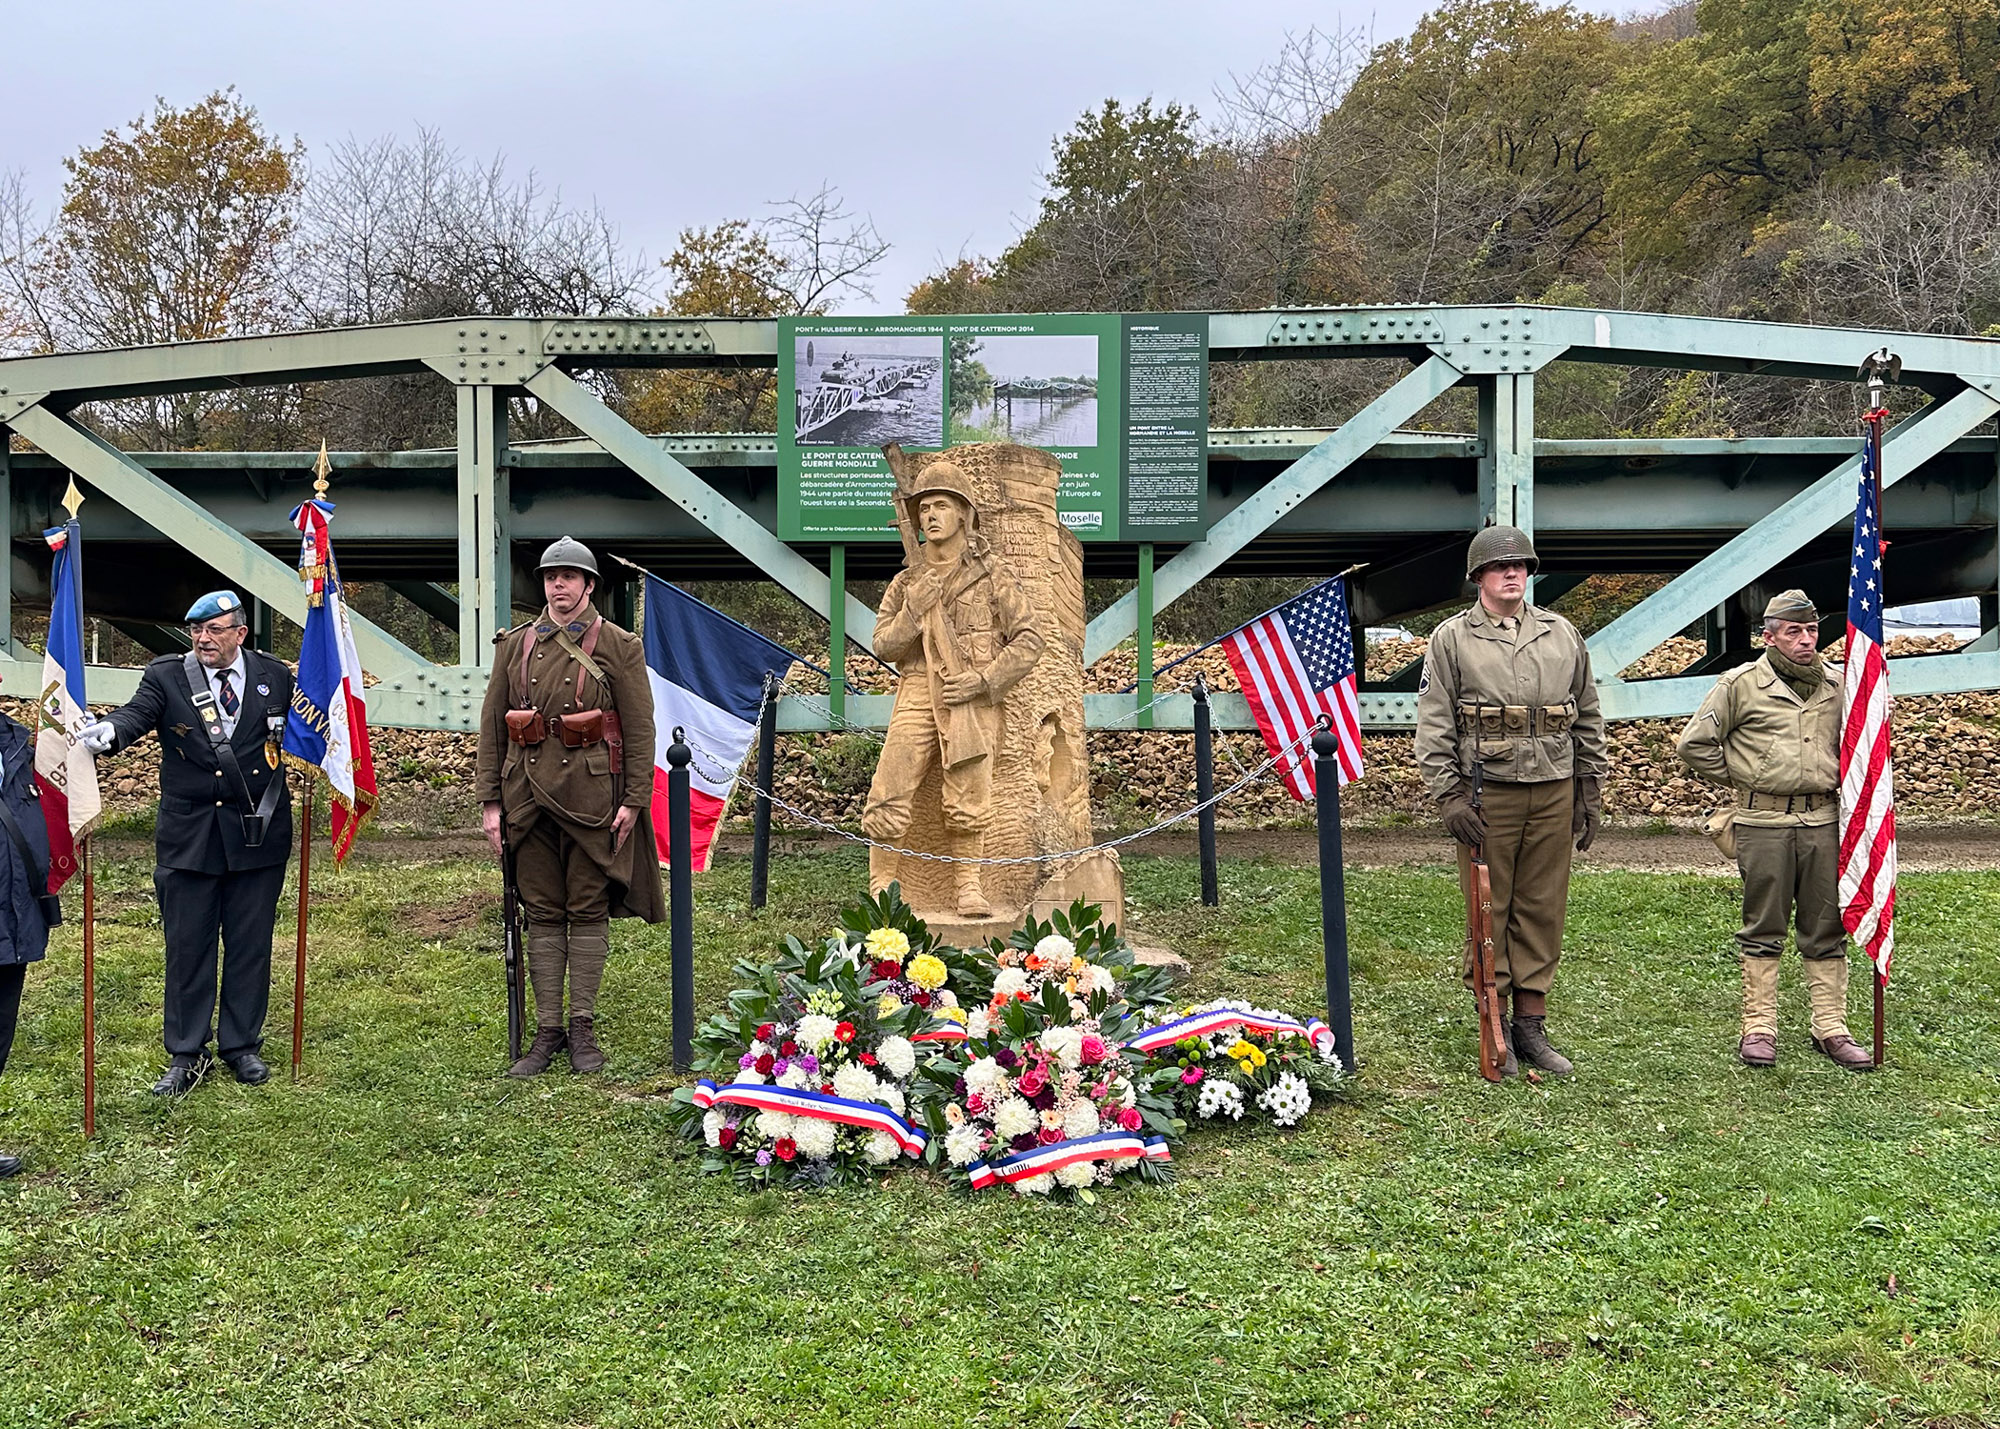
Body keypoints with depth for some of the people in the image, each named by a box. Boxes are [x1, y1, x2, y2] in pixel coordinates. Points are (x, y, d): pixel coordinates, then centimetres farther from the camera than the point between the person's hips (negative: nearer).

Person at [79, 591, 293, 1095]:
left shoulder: (274, 677, 3)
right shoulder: (166, 676, -1)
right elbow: (138, 713, -20)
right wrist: (108, 731, -39)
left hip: (257, 834, 1)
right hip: (188, 839, -1)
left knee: (250, 946, 10)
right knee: (187, 947, 6)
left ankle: (242, 1045, 24)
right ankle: (186, 1054, 18)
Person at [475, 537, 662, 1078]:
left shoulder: (619, 646, 1)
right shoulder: (515, 645, 10)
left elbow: (640, 728, -2)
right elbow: (492, 725, 10)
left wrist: (634, 801, -8)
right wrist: (490, 801, 4)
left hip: (591, 794, -3)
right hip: (529, 793, 3)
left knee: (588, 910, 3)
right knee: (541, 911, 7)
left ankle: (583, 1026, 12)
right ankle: (547, 1029, 14)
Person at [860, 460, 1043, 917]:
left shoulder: (990, 576, 7)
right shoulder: (906, 581, 16)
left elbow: (1028, 641, 2)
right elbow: (883, 646, 10)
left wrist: (983, 679, -9)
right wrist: (914, 609, -7)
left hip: (971, 700, -2)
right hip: (917, 695, 2)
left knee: (968, 801, -5)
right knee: (887, 799, -7)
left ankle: (968, 887, 8)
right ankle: (881, 889, 2)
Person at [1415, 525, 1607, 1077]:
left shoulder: (1562, 635, 11)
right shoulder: (1452, 639, 1)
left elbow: (1588, 718, 16)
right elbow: (1434, 726, -2)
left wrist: (1590, 793, 12)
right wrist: (1449, 797, -10)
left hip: (1554, 793, 3)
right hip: (1487, 793, -3)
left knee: (1543, 910, 7)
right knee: (1489, 912, 2)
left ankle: (1531, 1024, 17)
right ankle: (1494, 1026, 13)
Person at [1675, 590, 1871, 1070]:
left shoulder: (1838, 684, 9)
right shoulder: (1740, 684, -3)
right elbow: (1694, 743, 1)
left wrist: (1838, 777, 14)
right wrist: (1738, 777, 4)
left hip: (1823, 821, 4)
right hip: (1764, 823, -3)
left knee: (1827, 927, 7)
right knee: (1763, 927, 3)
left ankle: (1830, 1026, 15)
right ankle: (1759, 1027, 10)